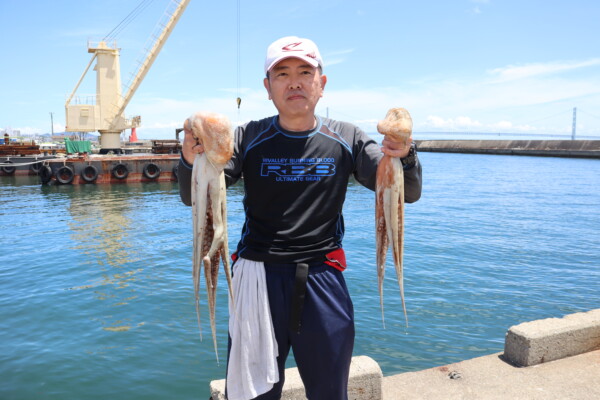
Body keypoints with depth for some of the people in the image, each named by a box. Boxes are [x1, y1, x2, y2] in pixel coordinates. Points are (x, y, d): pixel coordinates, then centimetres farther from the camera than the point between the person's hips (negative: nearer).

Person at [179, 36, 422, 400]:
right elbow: (194, 198, -6)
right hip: (259, 274, 0)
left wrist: (404, 156, -25)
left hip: (322, 279, 1)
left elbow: (408, 193, -3)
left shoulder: (346, 139, 2)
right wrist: (191, 161, -28)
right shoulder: (249, 138, 0)